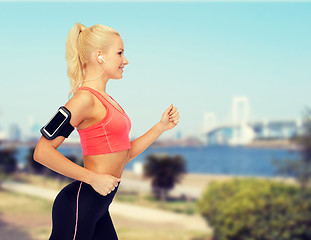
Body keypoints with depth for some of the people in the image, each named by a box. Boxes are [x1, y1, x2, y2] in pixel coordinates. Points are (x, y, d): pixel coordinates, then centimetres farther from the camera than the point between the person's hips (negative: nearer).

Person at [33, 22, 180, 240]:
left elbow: (122, 156, 18)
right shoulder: (85, 98, -14)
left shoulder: (106, 100, 14)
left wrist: (161, 127, 13)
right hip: (79, 205, -9)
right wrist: (93, 178, -19)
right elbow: (42, 152, -21)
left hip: (98, 207, 9)